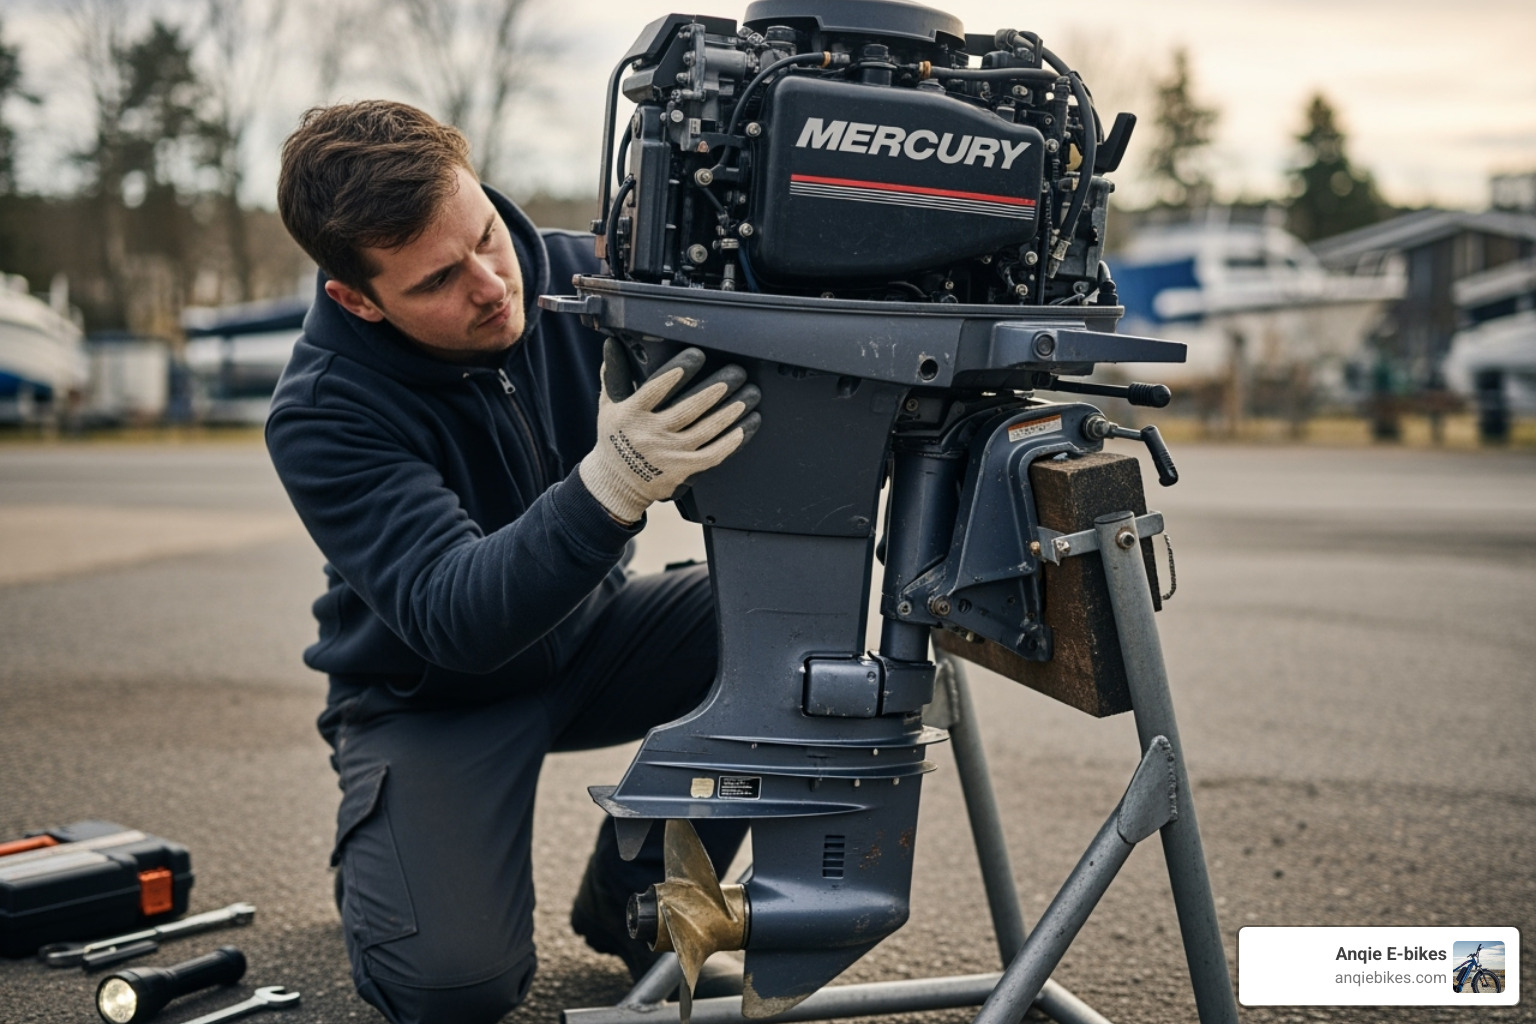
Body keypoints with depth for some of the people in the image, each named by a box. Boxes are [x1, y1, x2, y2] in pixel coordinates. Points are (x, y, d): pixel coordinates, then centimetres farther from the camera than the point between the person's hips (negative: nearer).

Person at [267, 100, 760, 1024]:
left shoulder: (576, 274, -14)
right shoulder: (322, 416, -25)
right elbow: (452, 619, -36)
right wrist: (611, 485, -52)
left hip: (588, 634, 4)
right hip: (431, 695, -4)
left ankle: (629, 898, -3)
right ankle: (378, 850, 15)